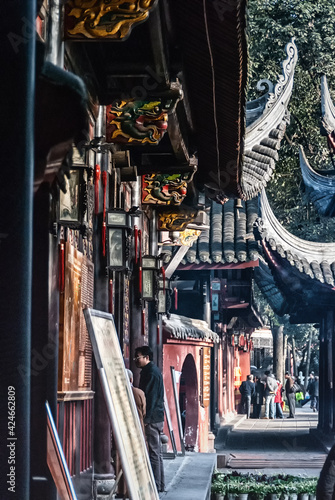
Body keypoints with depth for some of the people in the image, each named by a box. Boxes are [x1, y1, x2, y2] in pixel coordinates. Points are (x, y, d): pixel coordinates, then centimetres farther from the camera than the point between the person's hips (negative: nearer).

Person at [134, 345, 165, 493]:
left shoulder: (152, 372, -14)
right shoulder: (151, 371, 17)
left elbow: (151, 397, -19)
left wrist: (146, 419, -20)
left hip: (152, 419, -10)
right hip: (156, 418, 10)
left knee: (153, 452, -7)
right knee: (156, 451, 13)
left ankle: (156, 485, -5)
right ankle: (159, 485, 17)